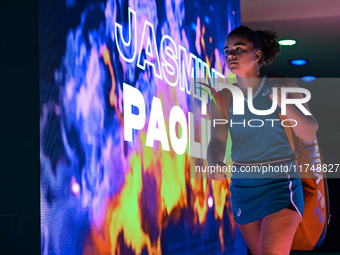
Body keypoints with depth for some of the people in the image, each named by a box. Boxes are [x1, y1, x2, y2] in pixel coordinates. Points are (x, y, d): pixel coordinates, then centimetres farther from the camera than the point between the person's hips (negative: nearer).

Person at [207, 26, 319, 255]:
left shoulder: (282, 87, -3)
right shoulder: (222, 98, 4)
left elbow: (310, 134, -6)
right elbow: (217, 140, -7)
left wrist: (285, 105, -23)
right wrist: (214, 163, -29)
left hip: (280, 183, -4)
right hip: (242, 186, 4)